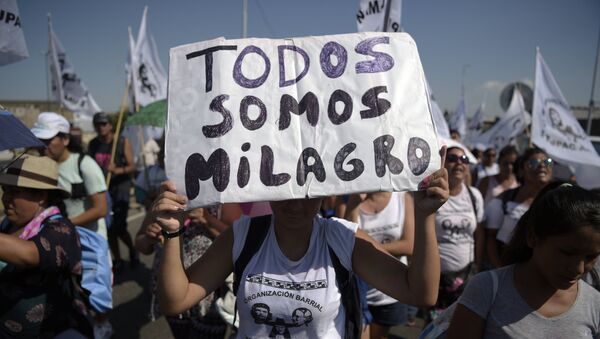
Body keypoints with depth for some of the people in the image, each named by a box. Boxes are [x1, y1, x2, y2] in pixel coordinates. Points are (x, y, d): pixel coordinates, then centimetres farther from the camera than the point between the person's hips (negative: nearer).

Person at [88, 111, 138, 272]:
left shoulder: (123, 142, -4)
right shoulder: (93, 144, 8)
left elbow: (132, 166, -9)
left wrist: (117, 170, -27)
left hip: (120, 187, -4)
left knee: (118, 227, -8)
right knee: (109, 227, 8)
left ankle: (132, 250, 21)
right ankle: (117, 259, 23)